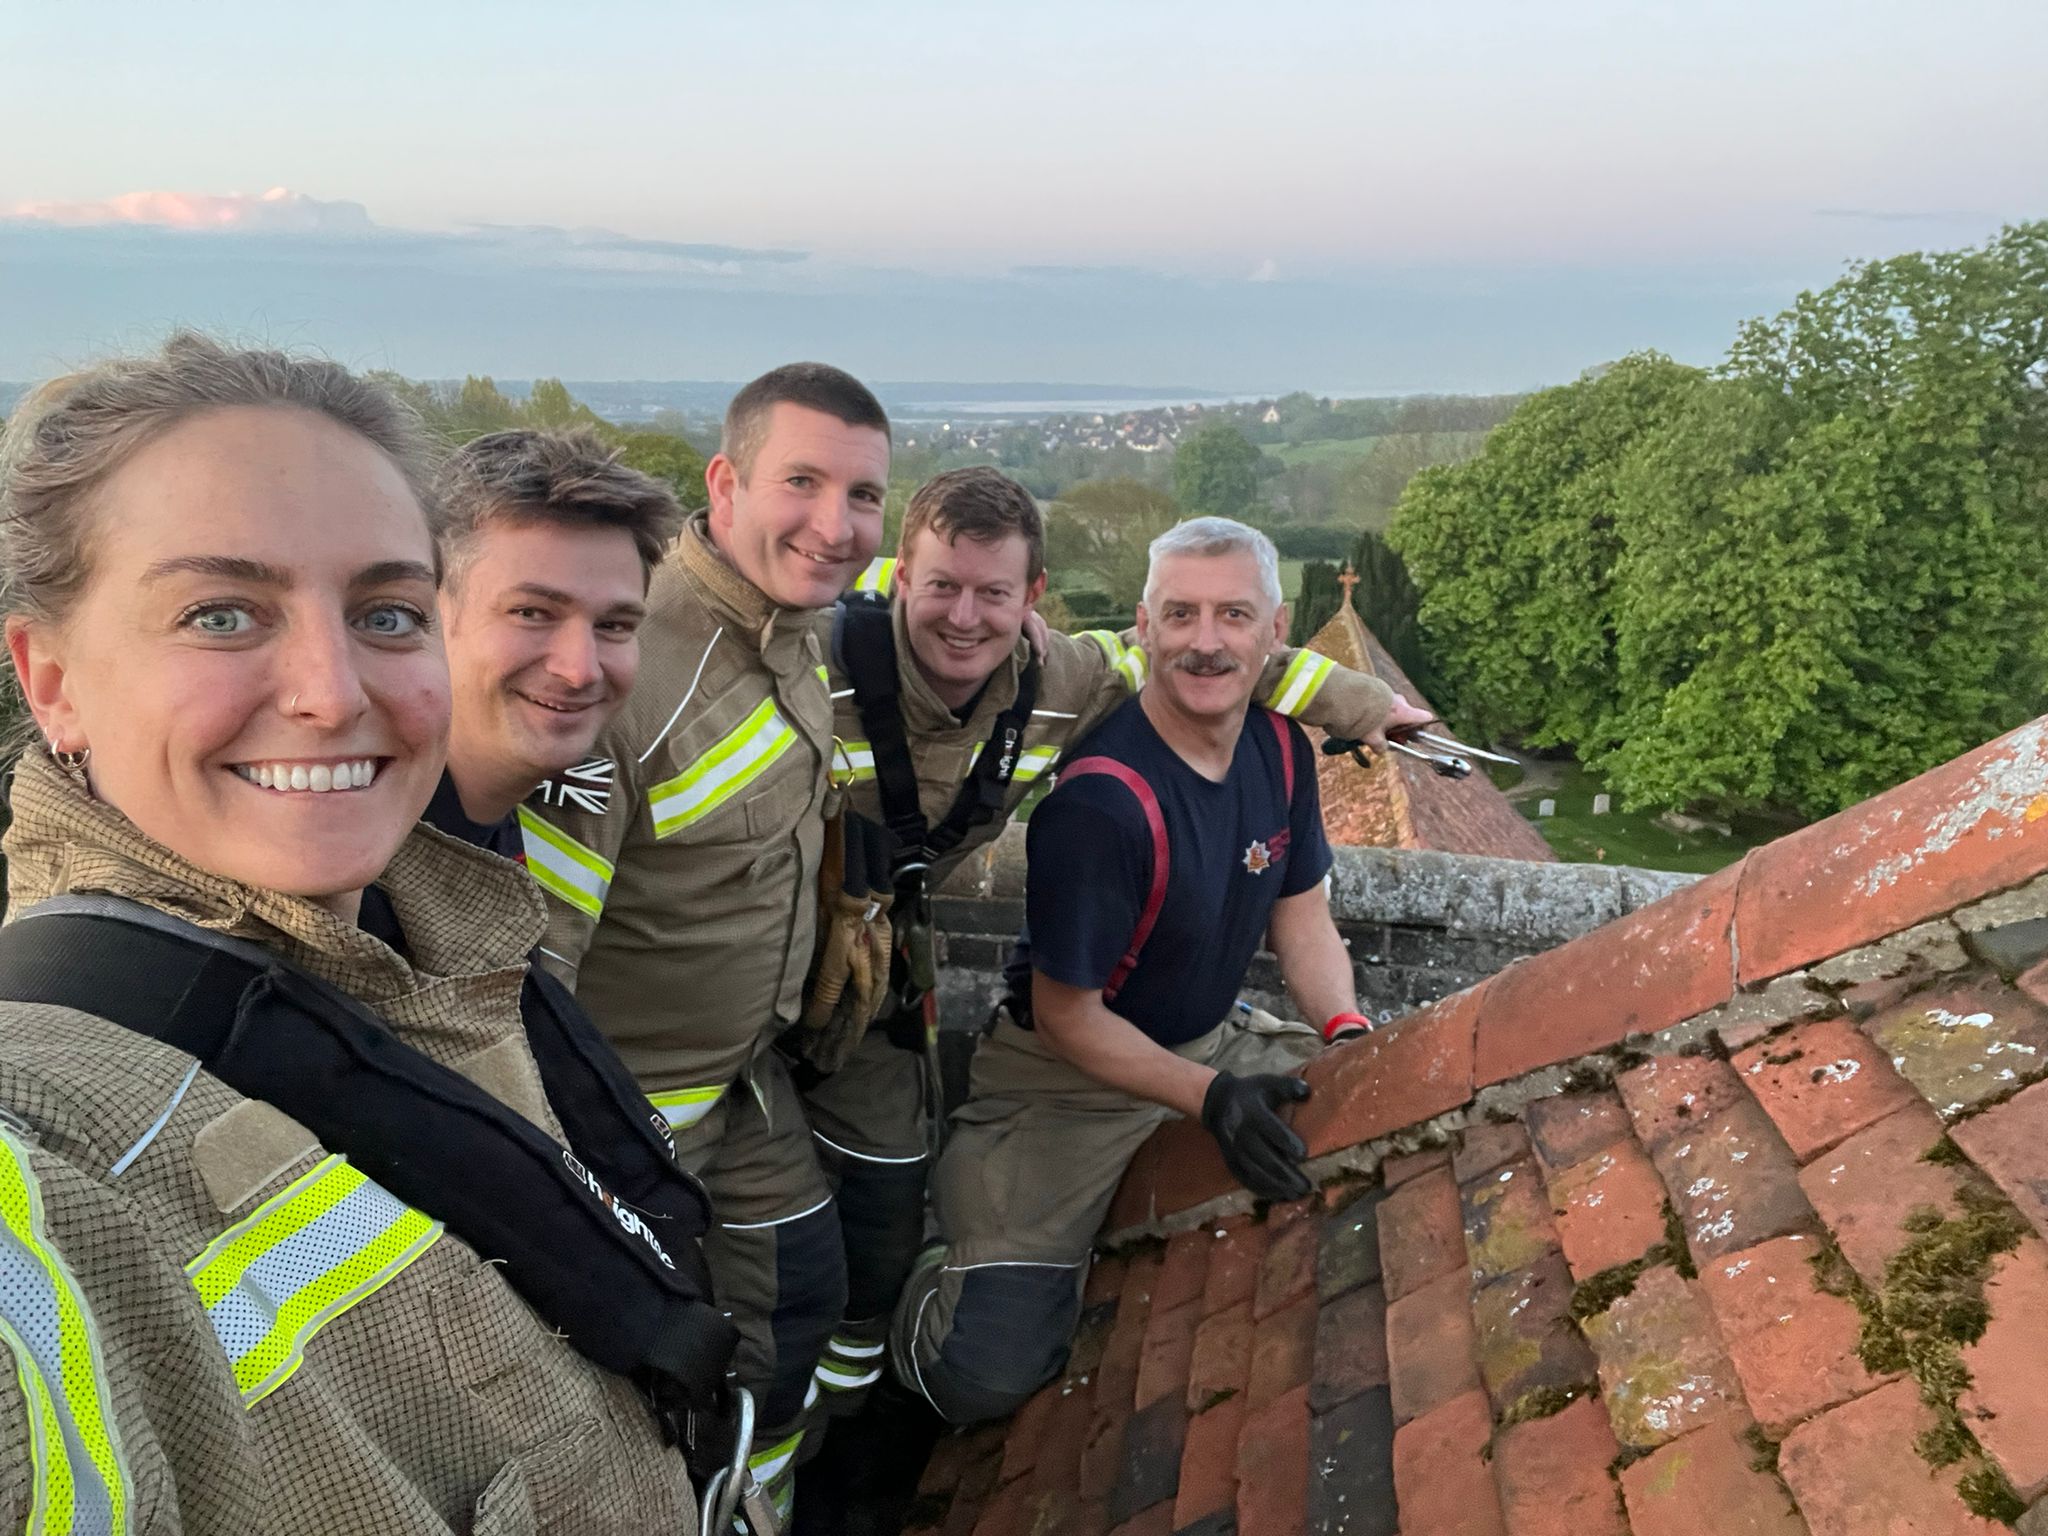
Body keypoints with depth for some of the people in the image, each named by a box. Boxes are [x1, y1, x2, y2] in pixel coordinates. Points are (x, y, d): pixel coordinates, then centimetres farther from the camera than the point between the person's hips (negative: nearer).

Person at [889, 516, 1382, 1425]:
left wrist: (1347, 1031, -8)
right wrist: (1210, 1097, -25)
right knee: (986, 1376, -19)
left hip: (1213, 1040, 8)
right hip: (1070, 1079, -8)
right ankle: (945, 1271, 18)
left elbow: (1301, 915, 8)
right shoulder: (1102, 800, -27)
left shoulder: (1279, 748, -4)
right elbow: (1066, 1016, -19)